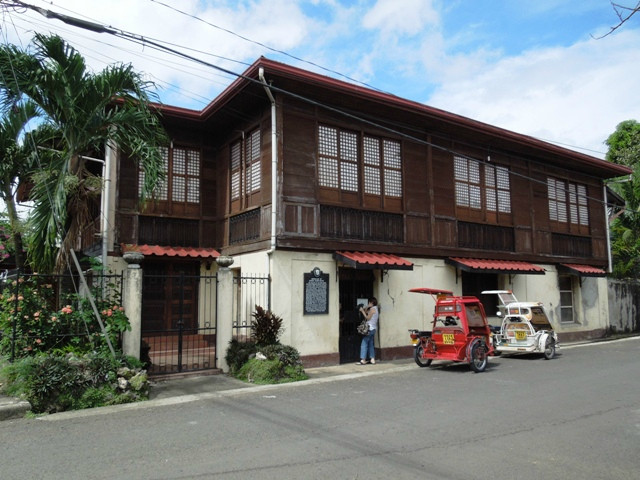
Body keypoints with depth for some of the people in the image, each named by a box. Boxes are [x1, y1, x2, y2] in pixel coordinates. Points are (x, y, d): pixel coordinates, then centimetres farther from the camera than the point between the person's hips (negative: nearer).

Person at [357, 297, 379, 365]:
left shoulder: (372, 309, -11)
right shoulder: (375, 309, 17)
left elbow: (368, 318, -12)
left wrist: (362, 311, -7)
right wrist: (366, 308, 5)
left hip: (370, 328, -10)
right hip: (373, 329, 10)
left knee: (364, 344, -8)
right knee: (370, 344, 13)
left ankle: (363, 360, -10)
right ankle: (372, 359, 12)